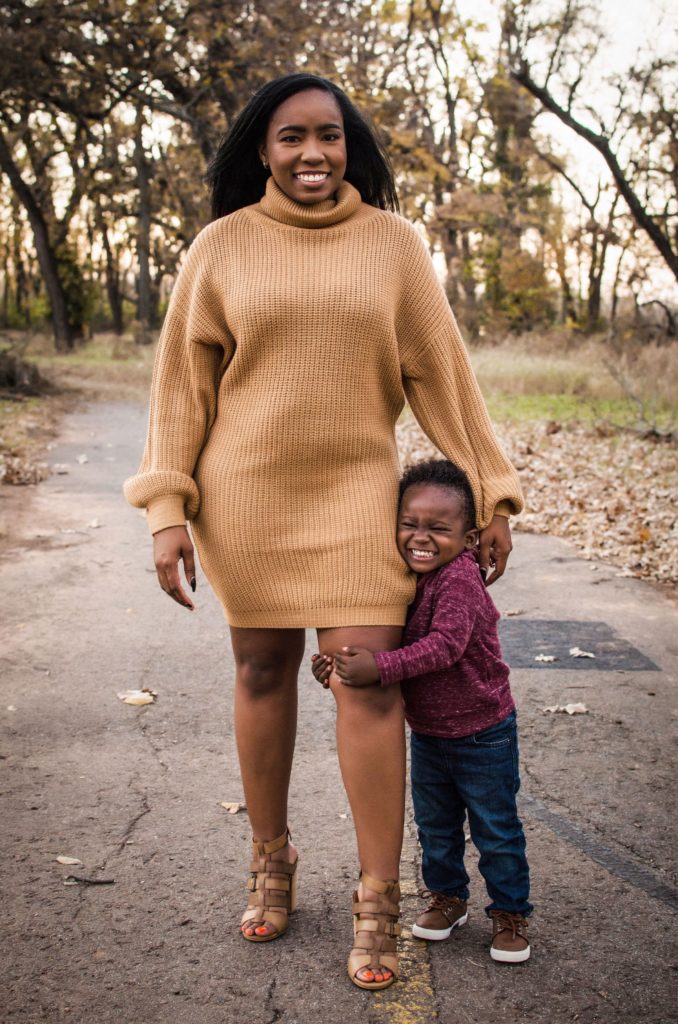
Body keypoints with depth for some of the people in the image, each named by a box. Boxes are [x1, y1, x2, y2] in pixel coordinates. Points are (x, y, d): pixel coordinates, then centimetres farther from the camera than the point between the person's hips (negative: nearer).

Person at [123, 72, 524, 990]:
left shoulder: (393, 243, 1)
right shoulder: (221, 247, 0)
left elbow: (438, 371, 3)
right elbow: (184, 379, 1)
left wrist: (490, 494, 2)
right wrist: (168, 510, -6)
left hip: (355, 492, 0)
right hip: (245, 494, 1)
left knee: (370, 678, -6)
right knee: (262, 671, 10)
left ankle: (378, 904, 7)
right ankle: (271, 859, 31)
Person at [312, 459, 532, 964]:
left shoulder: (459, 578, -26)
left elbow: (445, 645, -36)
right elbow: (381, 643, 5)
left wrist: (379, 667, -40)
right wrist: (340, 663, -14)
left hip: (482, 735, -6)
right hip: (427, 734, 7)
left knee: (496, 829, 9)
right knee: (435, 826, 20)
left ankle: (511, 912, 27)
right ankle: (447, 897, 40)